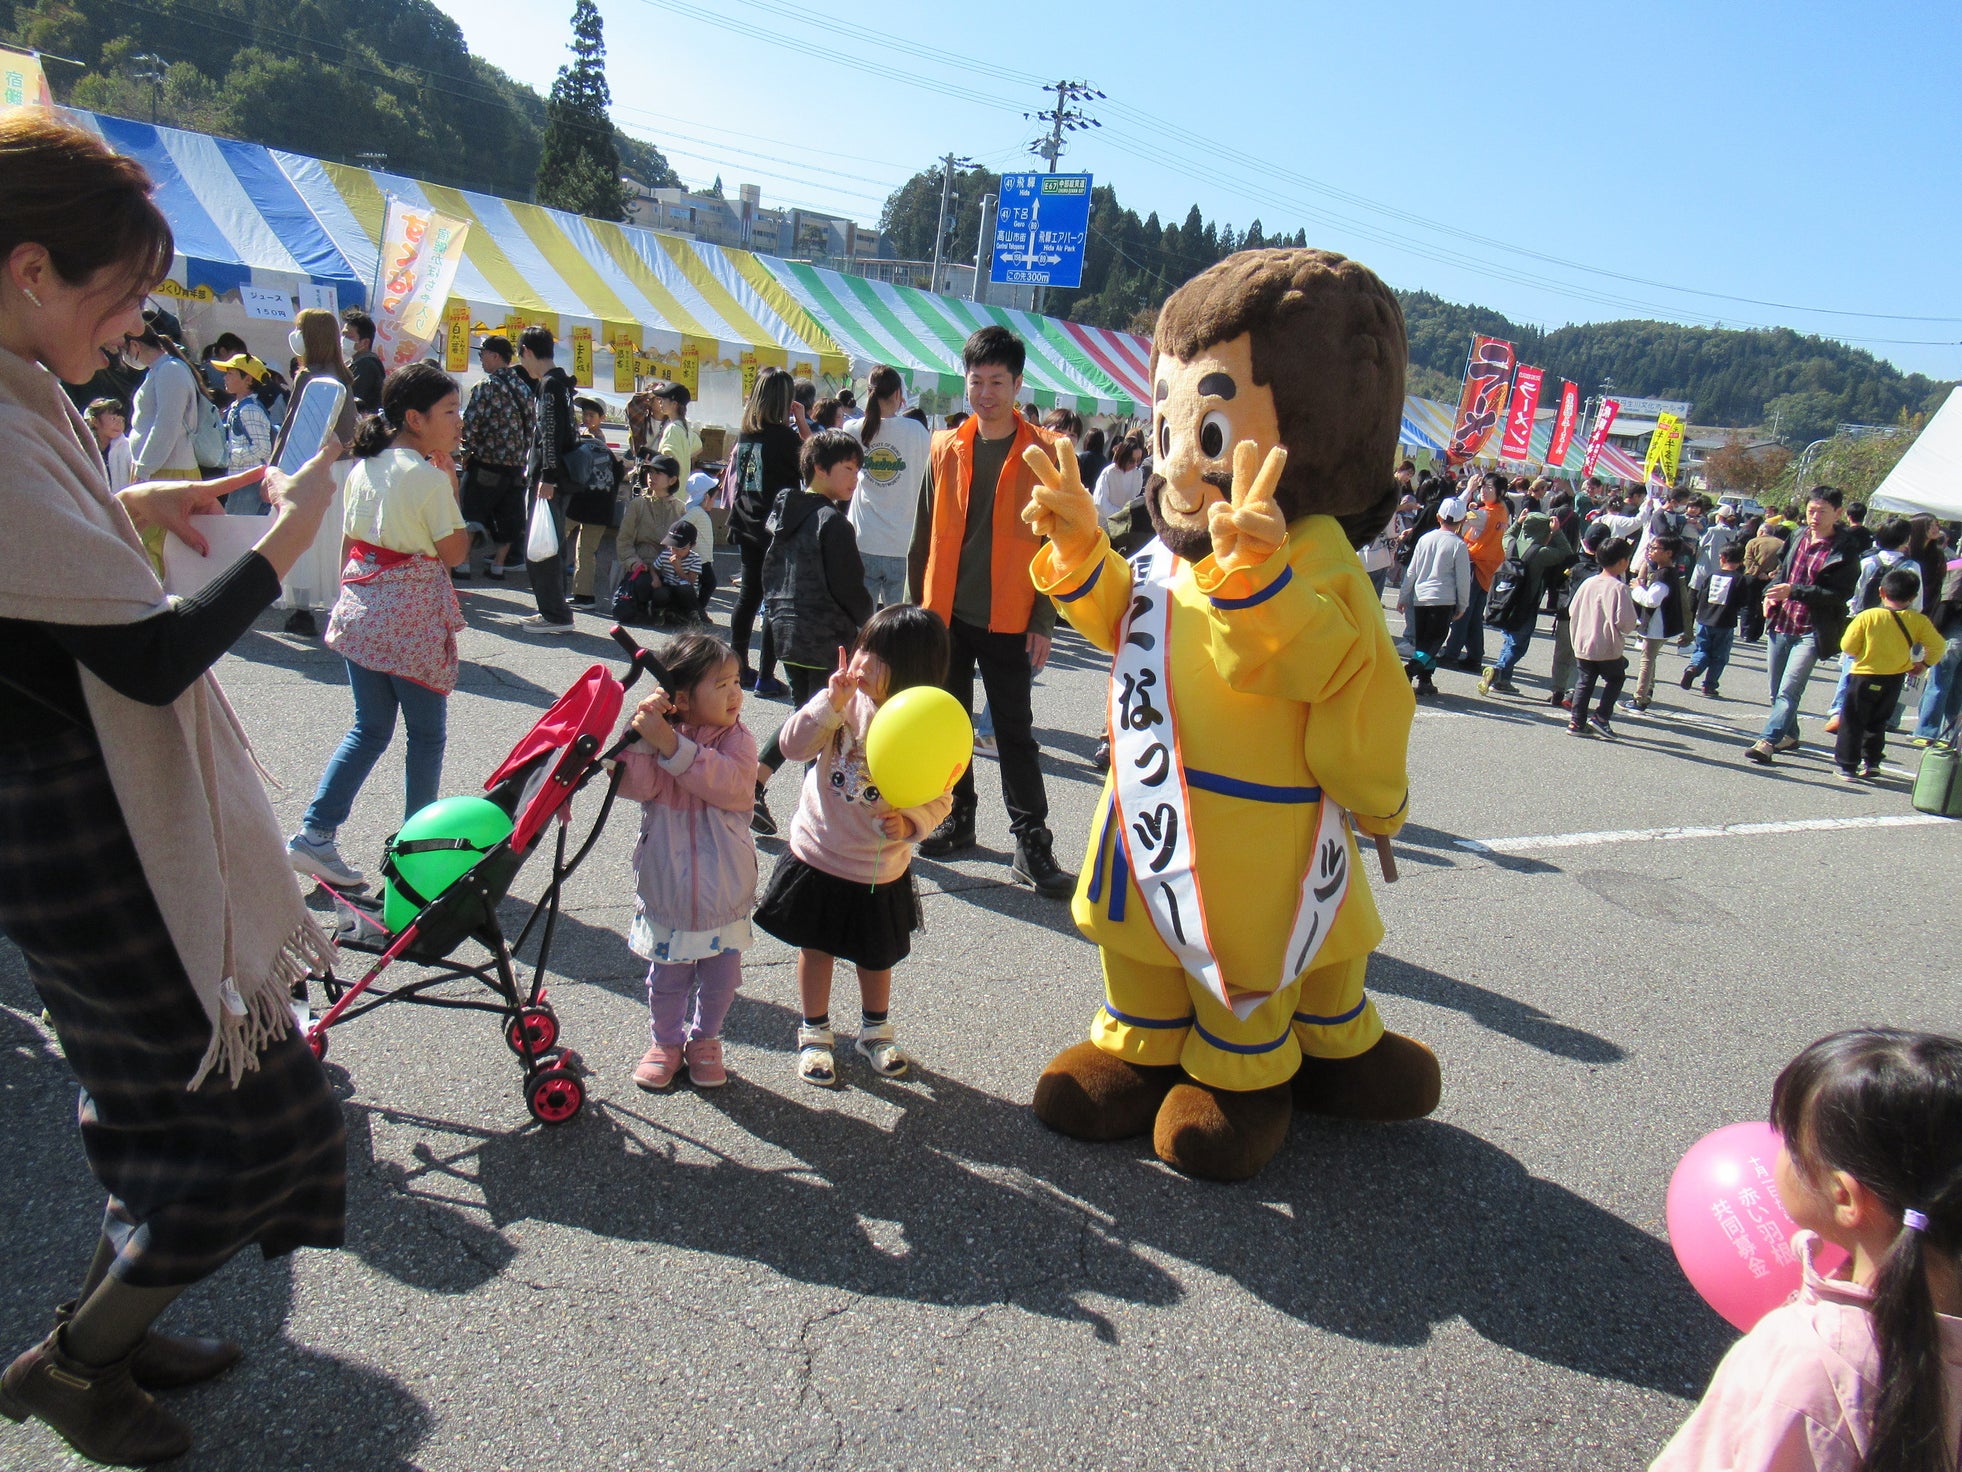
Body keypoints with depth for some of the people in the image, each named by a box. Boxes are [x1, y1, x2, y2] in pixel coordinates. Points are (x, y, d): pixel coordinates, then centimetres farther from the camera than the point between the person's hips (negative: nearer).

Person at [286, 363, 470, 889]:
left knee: (369, 730, 15)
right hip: (413, 619, -7)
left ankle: (314, 833, 8)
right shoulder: (429, 478, -15)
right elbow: (454, 553, -9)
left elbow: (350, 544, 13)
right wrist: (448, 476, -7)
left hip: (360, 609, 7)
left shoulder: (364, 468, 7)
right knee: (425, 735, 8)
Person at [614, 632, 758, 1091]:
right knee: (667, 975, 14)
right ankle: (666, 1042, 37)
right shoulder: (654, 736, -7)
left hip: (724, 888, 1)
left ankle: (704, 1041, 38)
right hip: (666, 884, 0)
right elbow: (633, 785, -20)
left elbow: (727, 782, -28)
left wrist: (670, 743, -33)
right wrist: (641, 734, -32)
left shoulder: (737, 739, -9)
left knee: (720, 974, 14)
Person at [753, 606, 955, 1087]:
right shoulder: (844, 700, -14)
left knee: (876, 957, 19)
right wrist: (831, 701, -30)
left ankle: (875, 1030, 44)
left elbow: (940, 798, -8)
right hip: (817, 857, 1)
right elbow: (793, 745, -19)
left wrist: (910, 822, -28)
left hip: (881, 871, 0)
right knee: (816, 948, 16)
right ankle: (815, 1033, 37)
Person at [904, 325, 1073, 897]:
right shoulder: (945, 448, 5)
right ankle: (958, 821, 28)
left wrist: (1043, 621, -7)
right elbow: (926, 534, 11)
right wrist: (915, 604, 8)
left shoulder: (1043, 453, -4)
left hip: (1007, 620, -3)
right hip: (945, 613, 4)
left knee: (1015, 733, 1)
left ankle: (1032, 845, 6)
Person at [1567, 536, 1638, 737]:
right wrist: (1630, 627, 1)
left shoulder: (1588, 583, 3)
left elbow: (1572, 612, 8)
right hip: (1607, 648, -5)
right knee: (1615, 679, 15)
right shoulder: (1618, 587, -16)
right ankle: (1601, 717, 6)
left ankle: (1577, 722, 13)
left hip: (1582, 646, 5)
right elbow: (1624, 620, -20)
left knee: (1585, 682, 14)